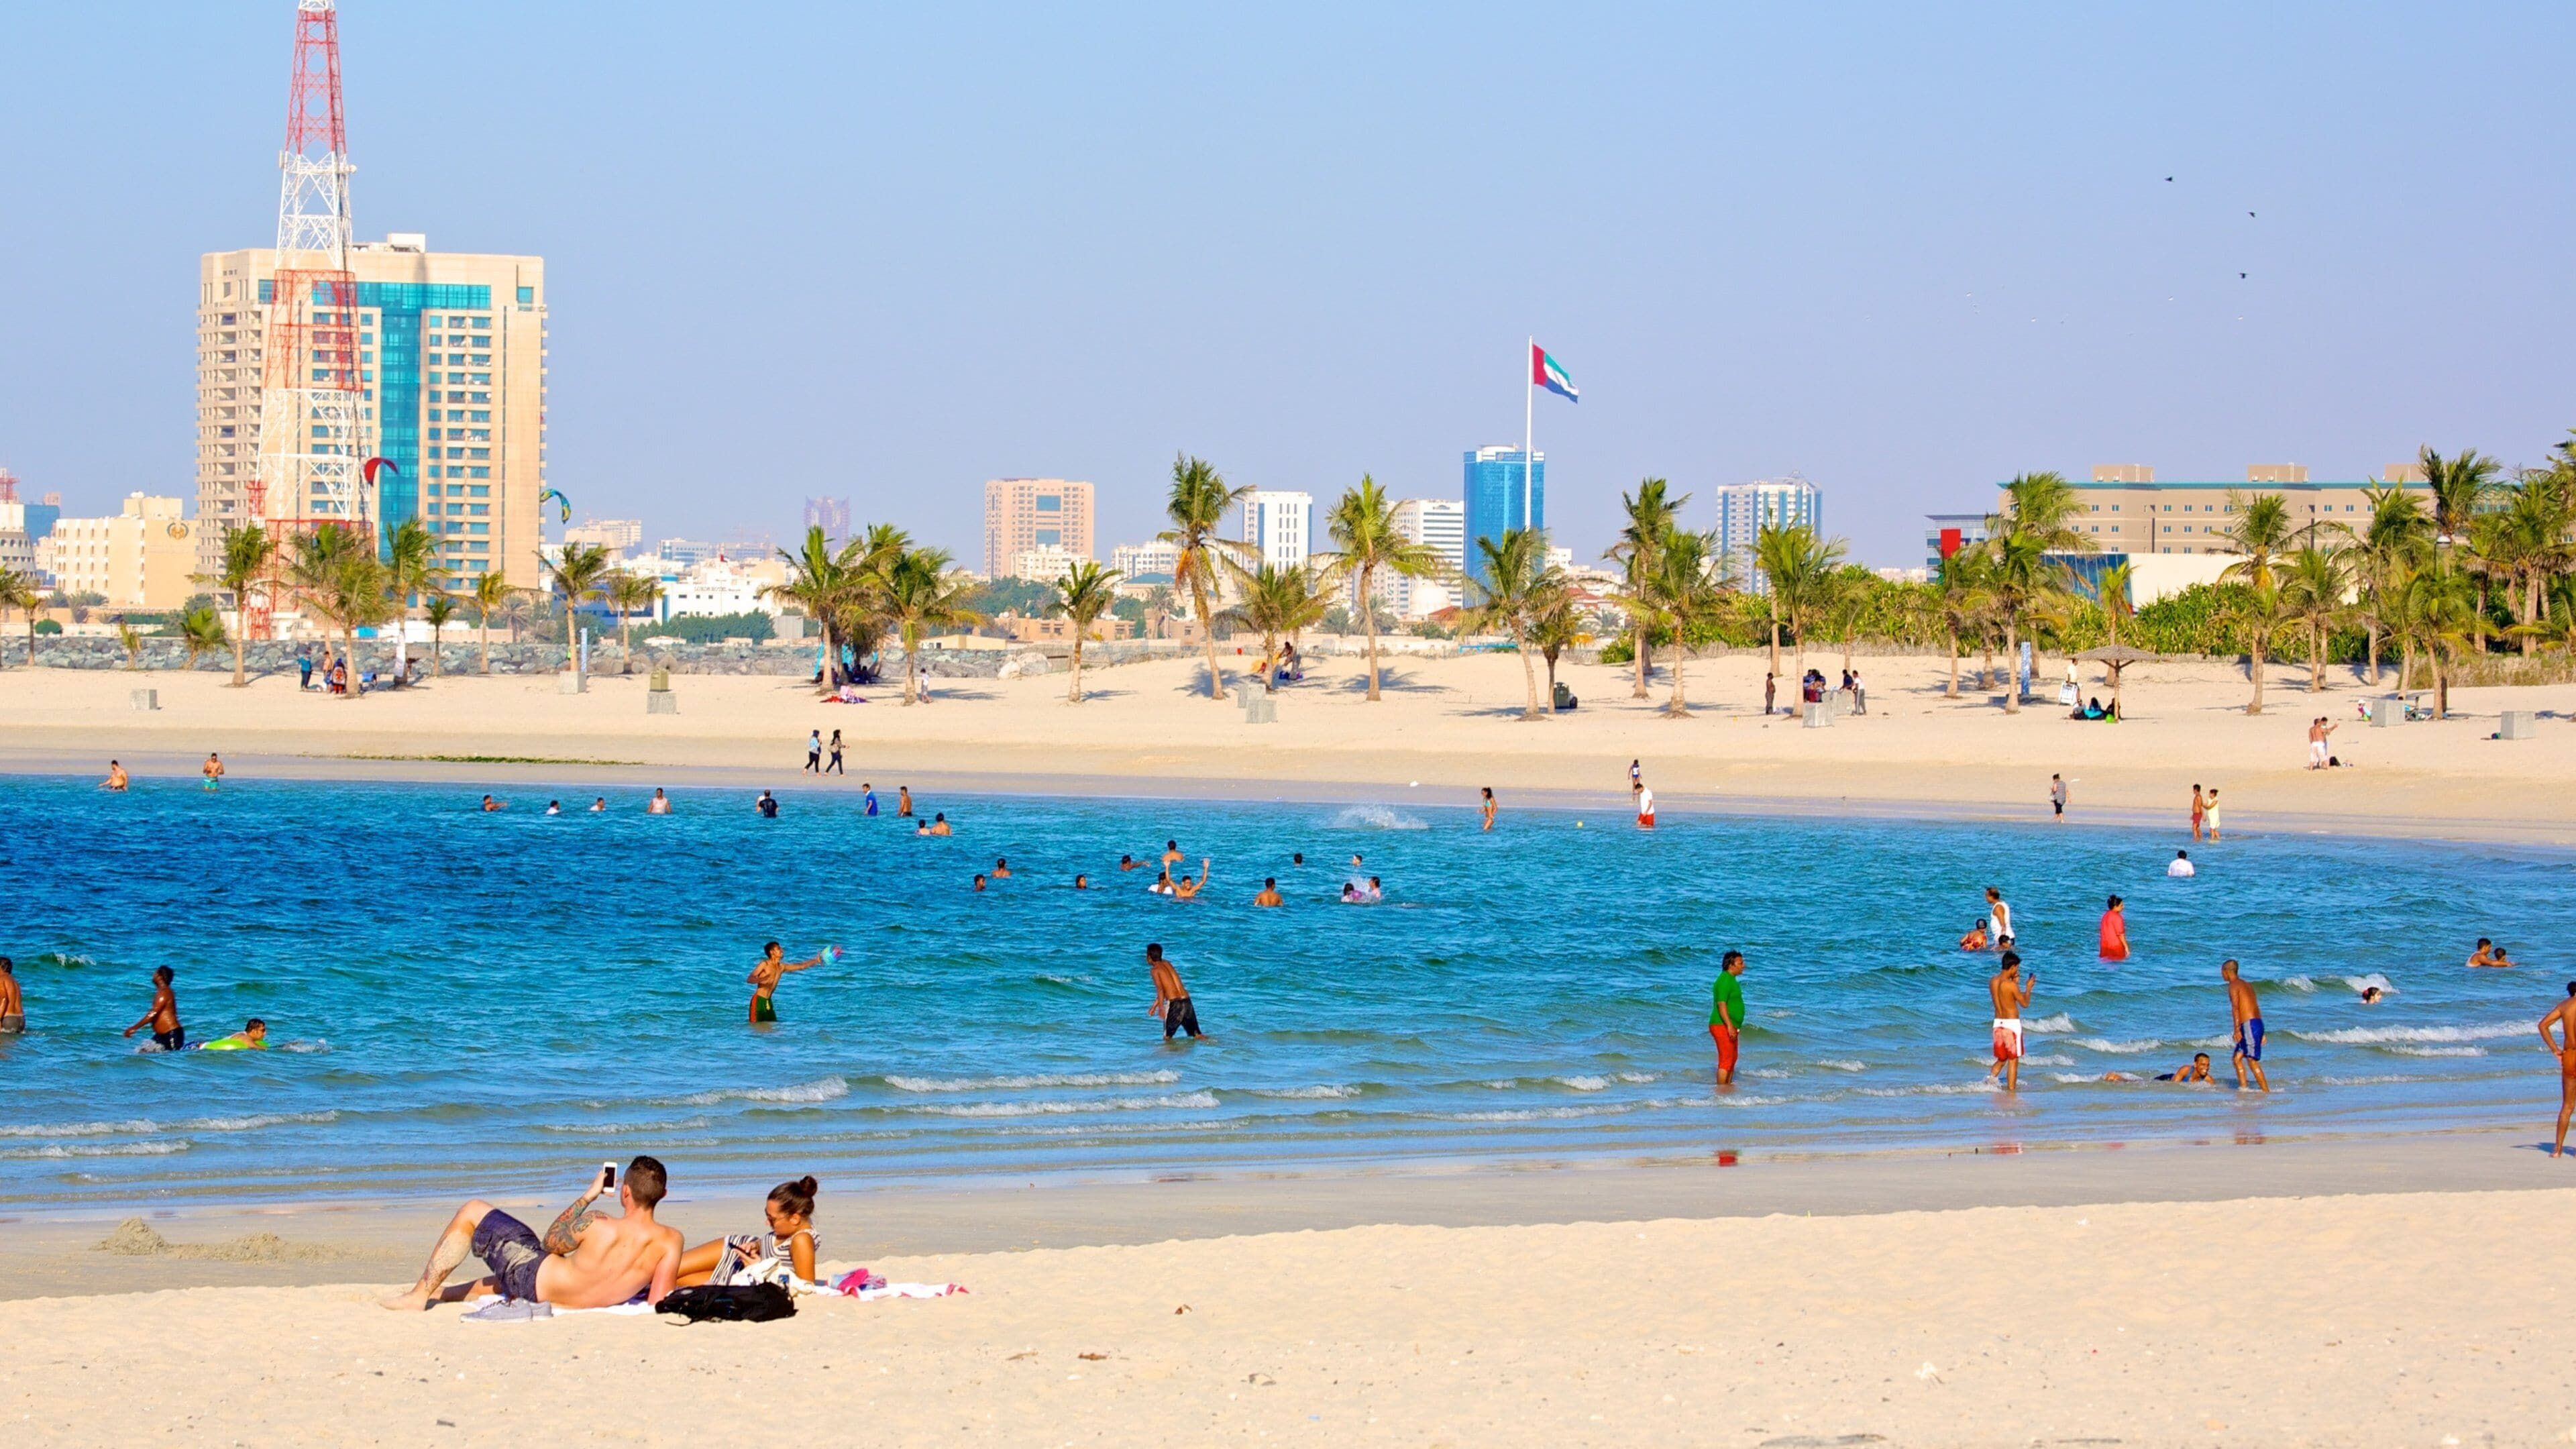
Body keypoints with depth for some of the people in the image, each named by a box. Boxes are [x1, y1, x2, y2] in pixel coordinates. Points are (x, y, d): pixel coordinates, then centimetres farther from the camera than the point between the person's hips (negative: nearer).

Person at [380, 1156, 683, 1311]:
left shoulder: (597, 1226, -29)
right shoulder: (671, 1241, -23)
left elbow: (551, 1243, -8)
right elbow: (658, 1302, -15)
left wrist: (587, 1197, -2)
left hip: (532, 1273, -6)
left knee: (472, 1212, 12)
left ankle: (420, 1294, 18)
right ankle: (436, 1294, 54)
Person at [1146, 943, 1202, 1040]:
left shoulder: (1156, 970, 1)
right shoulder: (1167, 964, 21)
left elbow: (1160, 989, -14)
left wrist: (1161, 1007, -22)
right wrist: (1155, 1005, 34)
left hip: (1174, 1004, -6)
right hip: (1187, 1001, 6)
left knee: (1167, 1037, 5)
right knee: (1196, 1034, 6)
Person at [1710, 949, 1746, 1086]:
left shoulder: (1731, 980, 16)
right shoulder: (1725, 980, -16)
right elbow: (1721, 1005, -23)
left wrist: (1736, 1027, 26)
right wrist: (1729, 1026, -28)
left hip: (1730, 1027, 10)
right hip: (1722, 1026, -10)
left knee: (1732, 1060, 16)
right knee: (1726, 1061, -10)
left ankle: (1728, 1084, 24)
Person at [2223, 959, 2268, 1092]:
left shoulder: (2234, 986, -6)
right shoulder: (2247, 985, 21)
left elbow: (2235, 1007, -17)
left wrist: (2237, 1030, -22)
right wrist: (2261, 1033, 22)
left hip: (2249, 1025, -9)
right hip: (2258, 1022, 9)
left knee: (2252, 1061, -9)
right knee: (2237, 1057, 13)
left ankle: (2266, 1091, -10)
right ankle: (2243, 1087, 9)